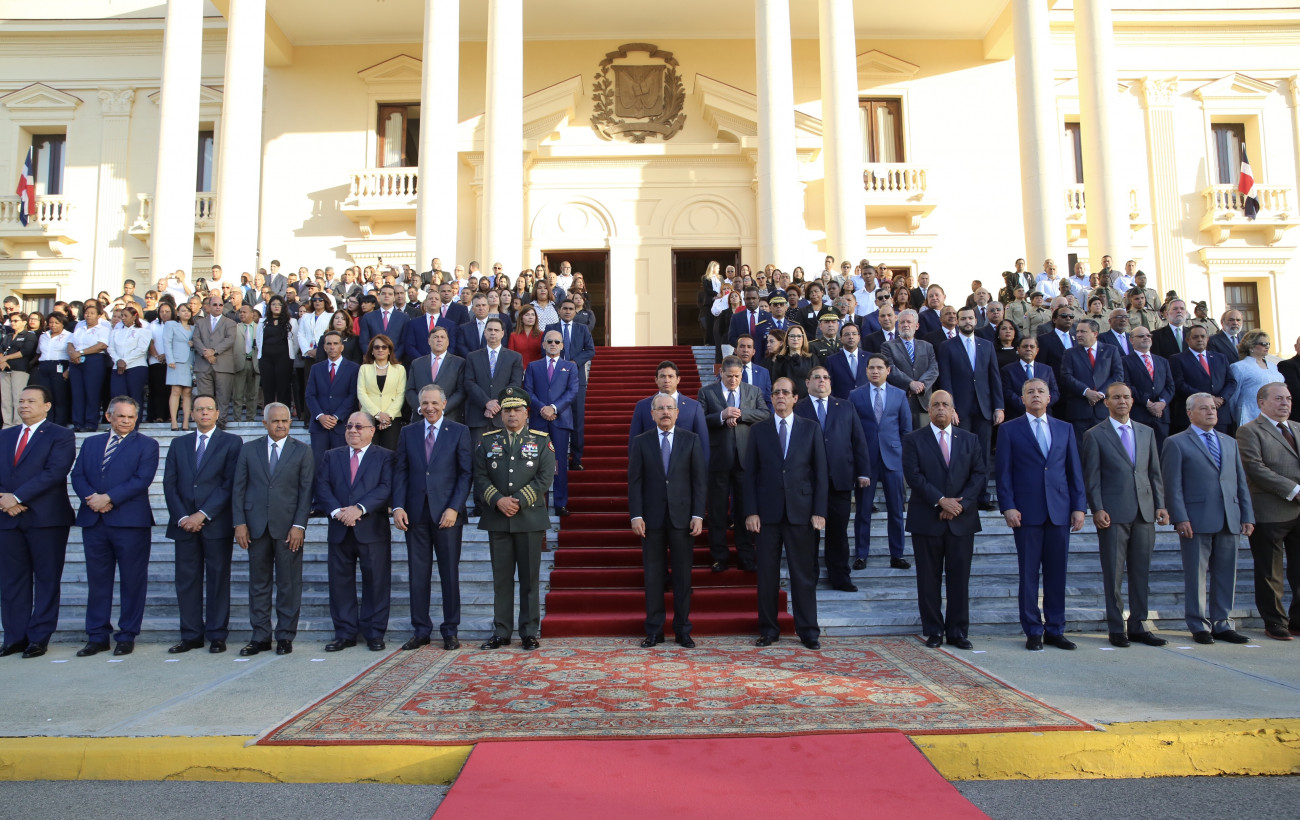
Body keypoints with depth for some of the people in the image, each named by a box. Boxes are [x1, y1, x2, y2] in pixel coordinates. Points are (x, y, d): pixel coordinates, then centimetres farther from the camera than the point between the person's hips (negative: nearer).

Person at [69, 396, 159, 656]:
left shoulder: (146, 445, 3)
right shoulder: (91, 443, 17)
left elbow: (142, 479, -10)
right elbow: (78, 476, 8)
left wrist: (108, 498, -16)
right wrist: (90, 497, -11)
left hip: (130, 521, -4)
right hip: (93, 520, 4)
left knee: (132, 581, 1)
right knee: (97, 580, 9)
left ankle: (127, 636, 11)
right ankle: (97, 636, 17)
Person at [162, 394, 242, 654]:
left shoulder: (231, 442, 3)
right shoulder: (179, 444, 15)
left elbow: (230, 483, -6)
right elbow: (169, 484, 8)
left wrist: (203, 514, -12)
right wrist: (182, 517, -6)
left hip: (217, 523, -3)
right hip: (184, 523, 4)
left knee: (218, 580, 1)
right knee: (187, 581, 6)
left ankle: (217, 635, 8)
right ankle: (191, 635, 14)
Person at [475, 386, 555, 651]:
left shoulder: (541, 441, 6)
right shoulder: (487, 441, 11)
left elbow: (546, 476, -4)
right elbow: (480, 477, 3)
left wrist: (519, 500, -13)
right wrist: (498, 500, -13)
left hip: (530, 518, -1)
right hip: (497, 520, 2)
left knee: (529, 577, 3)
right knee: (501, 578, 6)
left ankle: (529, 632, 10)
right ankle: (501, 632, 13)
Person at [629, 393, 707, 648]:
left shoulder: (691, 440, 6)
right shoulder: (640, 442, 5)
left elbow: (699, 480, 2)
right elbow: (634, 481, 2)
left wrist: (698, 515, -6)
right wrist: (636, 515, -8)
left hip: (682, 515, 0)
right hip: (652, 517, 0)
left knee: (683, 574, 5)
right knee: (653, 575, 4)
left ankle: (682, 630, 14)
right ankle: (654, 630, 13)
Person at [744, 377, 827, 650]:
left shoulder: (810, 429, 6)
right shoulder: (758, 430, 7)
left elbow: (820, 472, 3)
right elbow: (749, 474, 4)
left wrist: (819, 511, -5)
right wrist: (751, 511, -4)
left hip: (801, 512, 0)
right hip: (767, 512, 1)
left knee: (804, 573, 4)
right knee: (767, 574, 5)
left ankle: (808, 630, 14)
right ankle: (769, 629, 15)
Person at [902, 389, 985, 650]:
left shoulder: (970, 440, 11)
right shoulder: (914, 440, 3)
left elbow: (980, 474, 3)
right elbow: (913, 474, -7)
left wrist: (961, 503, -10)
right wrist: (940, 500, -15)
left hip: (962, 520, 2)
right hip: (926, 520, -2)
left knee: (959, 579, 5)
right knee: (929, 580, 4)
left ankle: (958, 632, 15)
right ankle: (933, 631, 14)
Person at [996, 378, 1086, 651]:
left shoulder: (1065, 429, 14)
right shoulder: (1010, 429, 5)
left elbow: (1075, 471, 12)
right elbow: (1004, 473, 1)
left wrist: (1078, 507, 4)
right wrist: (1008, 507, -9)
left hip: (1060, 511, 3)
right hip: (1027, 513, -3)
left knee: (1056, 574, 6)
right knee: (1029, 574, 1)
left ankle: (1055, 630, 15)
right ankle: (1033, 631, 9)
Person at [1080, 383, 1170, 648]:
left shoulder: (1147, 432, 14)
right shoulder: (1095, 435, 0)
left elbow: (1155, 473, 15)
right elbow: (1091, 477, -3)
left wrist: (1160, 504, 6)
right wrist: (1097, 509, -11)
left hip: (1144, 512, 4)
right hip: (1113, 514, -4)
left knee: (1141, 572, 9)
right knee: (1113, 574, 0)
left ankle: (1139, 626, 18)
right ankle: (1116, 628, 8)